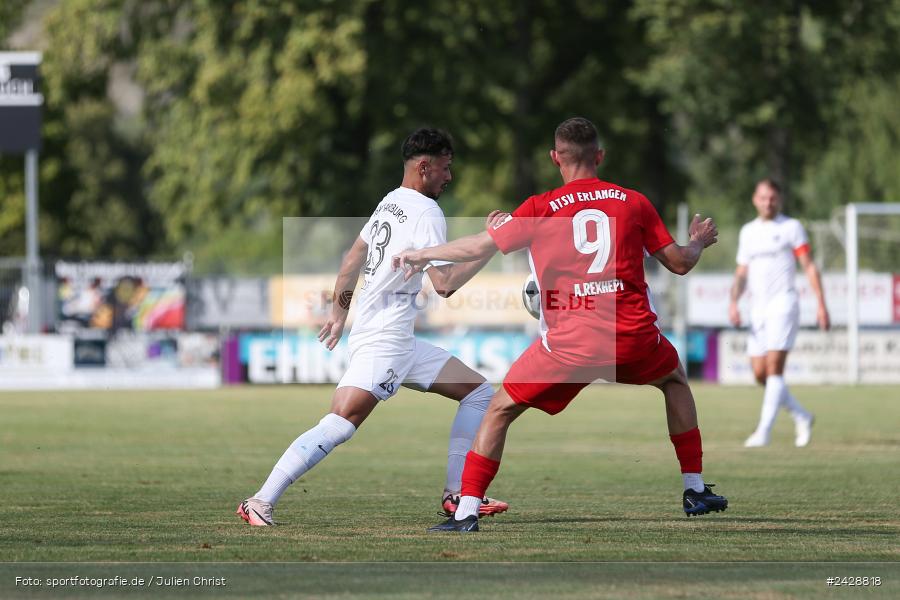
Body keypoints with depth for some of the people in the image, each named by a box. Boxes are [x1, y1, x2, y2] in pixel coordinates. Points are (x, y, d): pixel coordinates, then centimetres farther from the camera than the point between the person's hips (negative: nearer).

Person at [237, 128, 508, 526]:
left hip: (403, 343, 11)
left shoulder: (390, 202, 15)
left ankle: (457, 495, 10)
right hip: (383, 340, -11)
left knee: (479, 394, 12)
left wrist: (339, 311, 31)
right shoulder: (426, 213, -13)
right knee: (338, 426, -20)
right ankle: (261, 503, -21)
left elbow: (353, 259, 22)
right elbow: (445, 284, -20)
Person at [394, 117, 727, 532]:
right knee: (674, 382, 33)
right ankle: (695, 491, 32)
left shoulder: (541, 209, 1)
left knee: (500, 410, 13)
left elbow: (478, 248, 4)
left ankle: (467, 513, 2)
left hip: (570, 342, -2)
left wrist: (421, 255, 20)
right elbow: (679, 263, 12)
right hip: (633, 336, 2)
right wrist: (698, 243, 36)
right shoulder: (633, 202, 7)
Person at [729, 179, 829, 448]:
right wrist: (733, 302, 1)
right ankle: (802, 416, 19)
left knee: (774, 367, -15)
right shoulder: (748, 232, 16)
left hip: (783, 302, -6)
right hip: (758, 307, 6)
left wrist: (822, 305, -7)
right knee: (760, 373, 1)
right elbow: (742, 273, 18)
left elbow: (809, 266, -1)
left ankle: (764, 431, -18)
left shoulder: (791, 227, 1)